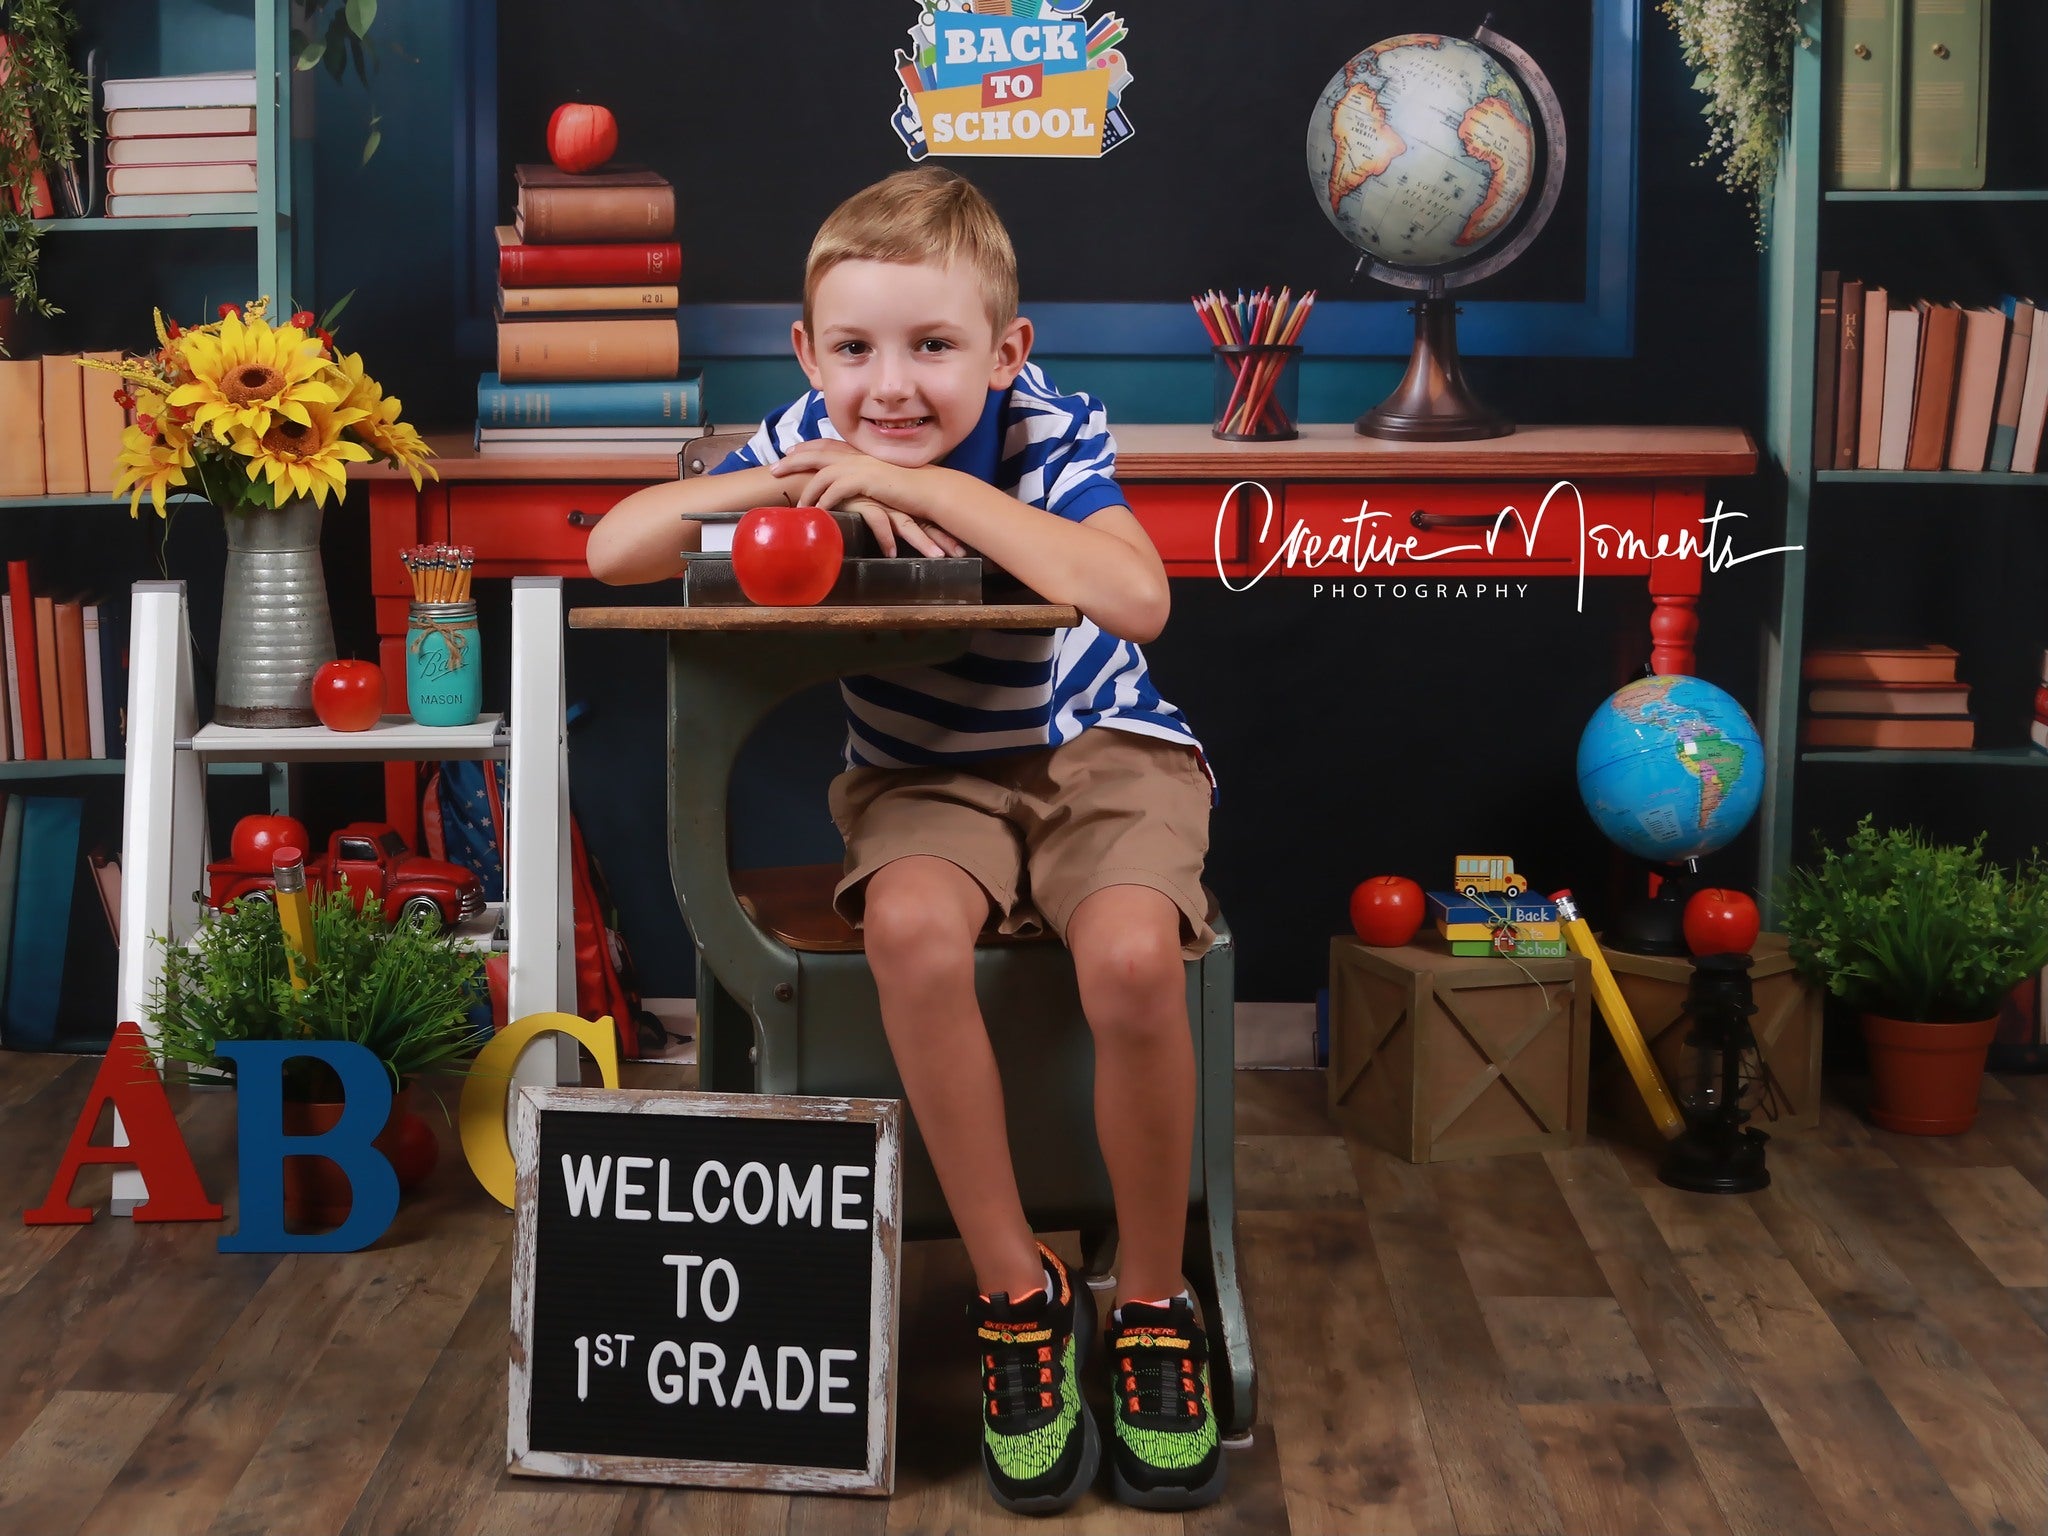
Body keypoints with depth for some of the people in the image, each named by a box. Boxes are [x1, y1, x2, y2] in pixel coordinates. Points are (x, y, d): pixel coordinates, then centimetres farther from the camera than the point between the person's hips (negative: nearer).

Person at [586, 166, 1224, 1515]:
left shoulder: (1051, 432, -17)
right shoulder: (814, 438, -8)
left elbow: (1136, 600, -35)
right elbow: (615, 551, -12)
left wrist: (933, 487, -34)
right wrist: (802, 483, -24)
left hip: (1098, 751, -2)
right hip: (926, 771, 2)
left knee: (1132, 958, -33)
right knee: (912, 927, -34)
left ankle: (1153, 1307, -8)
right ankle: (1018, 1294, -15)